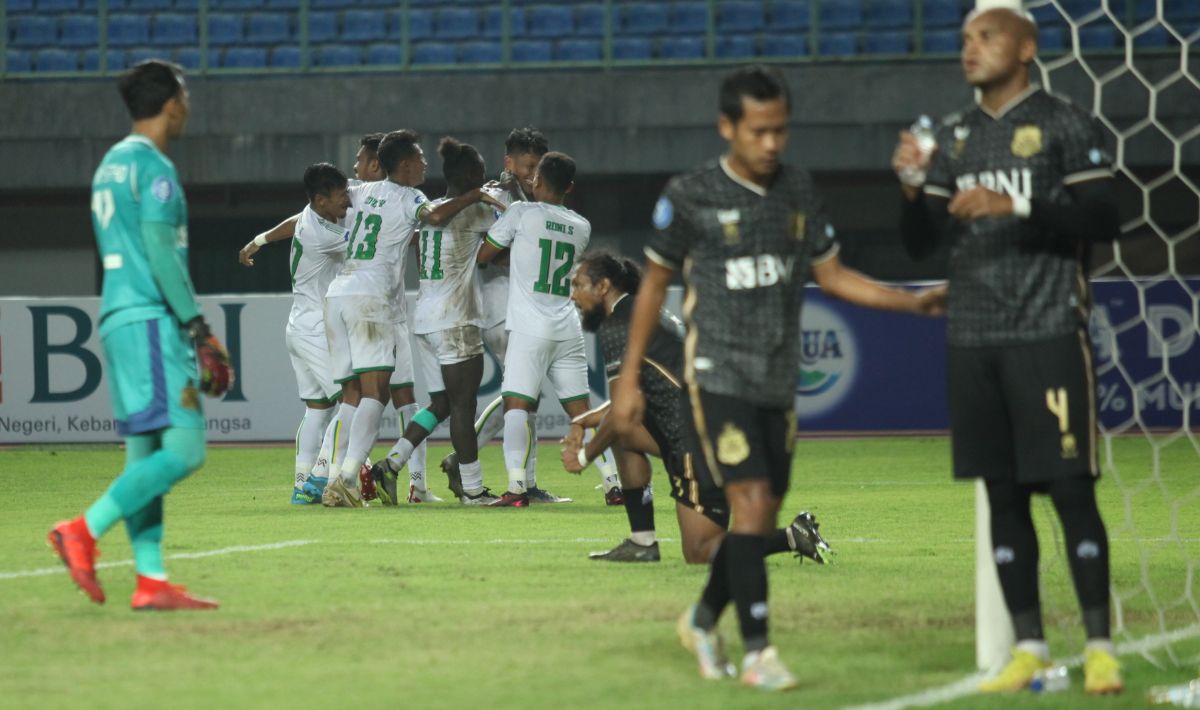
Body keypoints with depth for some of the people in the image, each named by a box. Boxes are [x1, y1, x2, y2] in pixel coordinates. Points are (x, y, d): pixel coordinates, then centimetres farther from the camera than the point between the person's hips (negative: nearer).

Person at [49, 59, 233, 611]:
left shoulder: (110, 165, 19)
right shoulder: (153, 167, -9)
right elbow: (160, 252, -16)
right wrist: (198, 327, -14)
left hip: (118, 318, 10)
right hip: (152, 320, -10)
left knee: (144, 454, 6)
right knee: (183, 448, -12)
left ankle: (151, 580, 2)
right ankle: (86, 530, -18)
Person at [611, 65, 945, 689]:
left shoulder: (798, 192, 5)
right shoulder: (690, 197, -8)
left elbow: (832, 274, 12)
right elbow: (655, 282, 2)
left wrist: (914, 302, 0)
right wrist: (629, 378, 2)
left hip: (777, 380, 5)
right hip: (718, 374, -5)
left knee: (763, 516, 8)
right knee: (751, 500, -16)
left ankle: (703, 620, 32)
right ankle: (757, 651, -12)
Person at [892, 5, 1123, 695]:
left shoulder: (1066, 125, -2)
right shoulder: (955, 137, 15)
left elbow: (1104, 218, -10)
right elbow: (924, 242, 17)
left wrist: (1017, 205, -19)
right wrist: (913, 186, -2)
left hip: (1049, 333, -5)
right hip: (974, 339, 6)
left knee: (1072, 488, -8)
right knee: (1004, 493, 6)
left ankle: (1101, 646, -5)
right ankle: (1029, 646, 11)